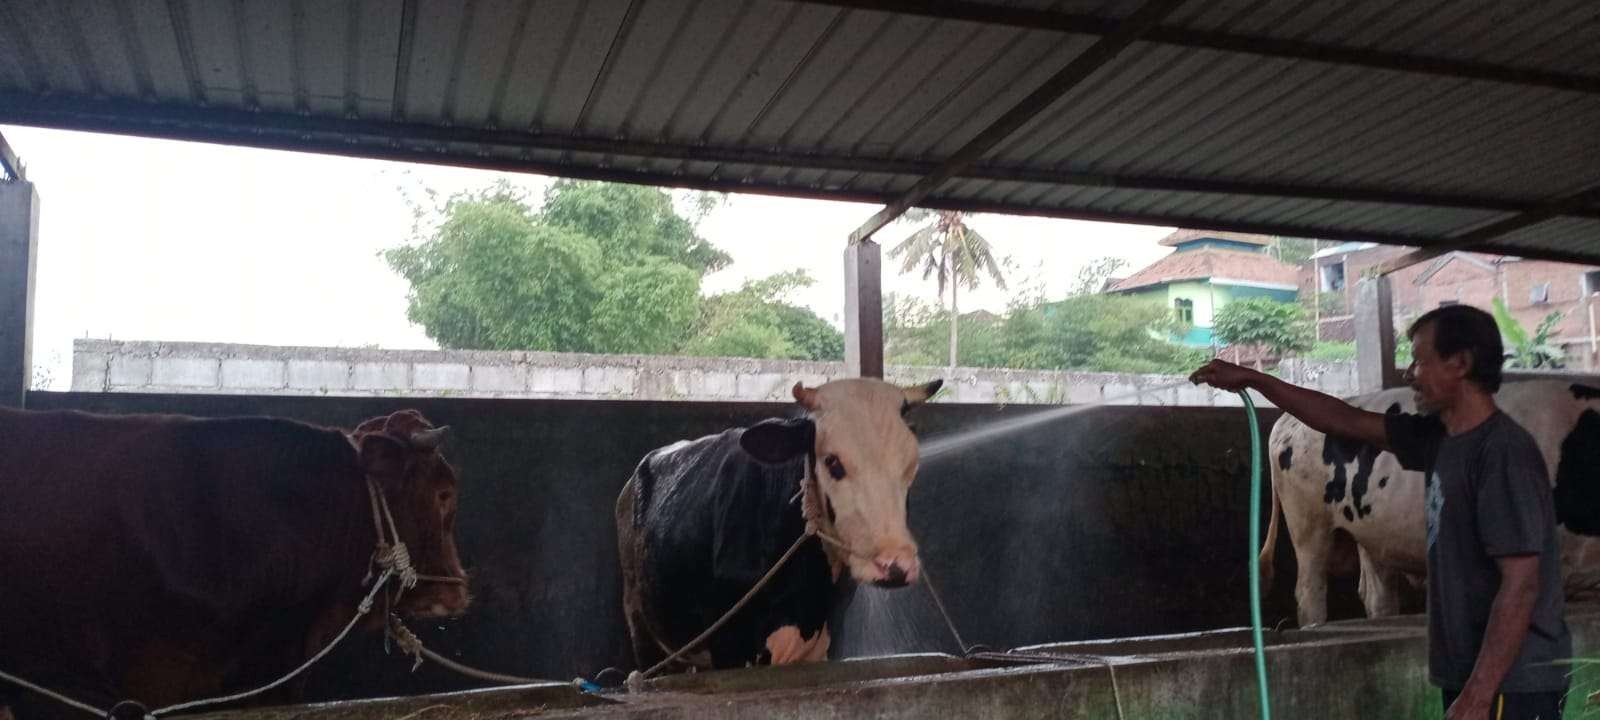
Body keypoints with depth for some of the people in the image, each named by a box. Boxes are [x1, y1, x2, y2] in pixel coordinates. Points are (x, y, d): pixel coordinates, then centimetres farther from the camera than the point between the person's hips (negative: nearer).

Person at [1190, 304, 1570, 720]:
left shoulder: (1505, 452, -18)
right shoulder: (1442, 439, 7)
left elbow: (1522, 585, -21)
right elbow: (1347, 421, 17)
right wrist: (1252, 380, 18)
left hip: (1509, 684, -8)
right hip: (1471, 673, 8)